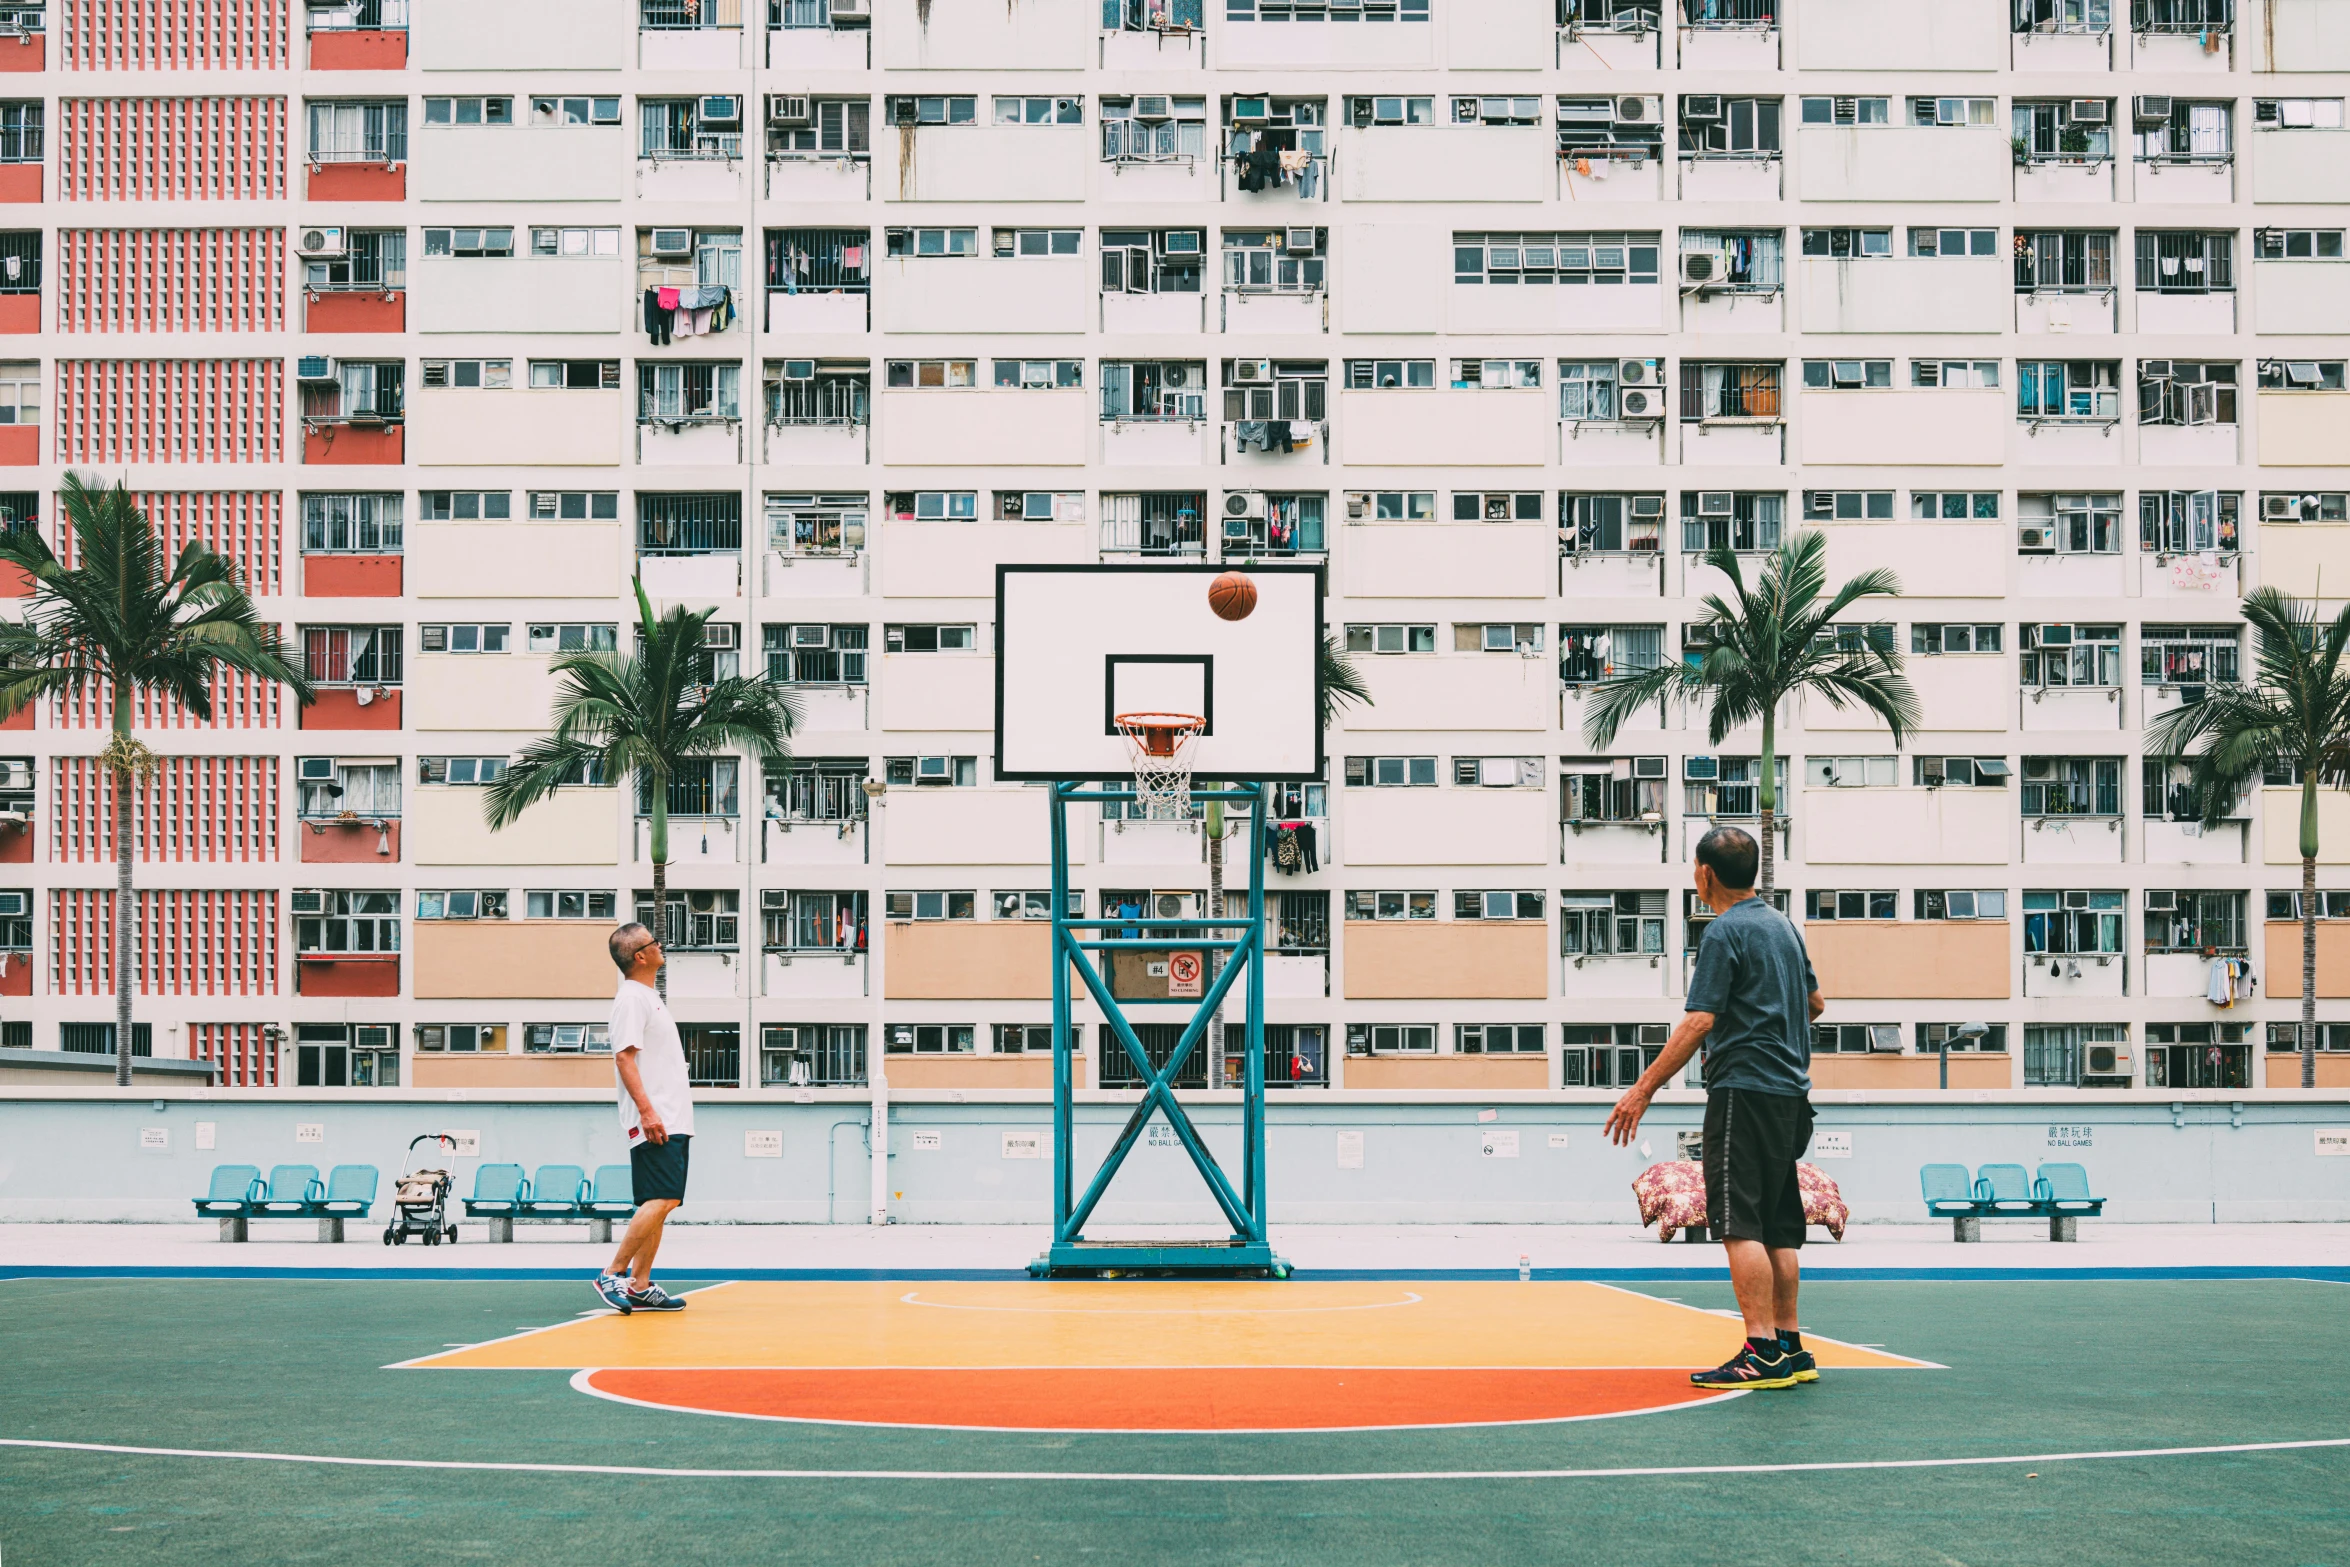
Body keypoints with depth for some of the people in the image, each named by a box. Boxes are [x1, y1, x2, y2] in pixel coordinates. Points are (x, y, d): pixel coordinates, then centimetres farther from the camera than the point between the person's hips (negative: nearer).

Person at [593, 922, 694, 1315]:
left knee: (662, 1204, 7)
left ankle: (640, 1285, 9)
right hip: (655, 1121, -10)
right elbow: (624, 1057, -18)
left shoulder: (650, 998, 20)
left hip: (671, 1121, 10)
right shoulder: (632, 998, -10)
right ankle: (613, 1274, -10)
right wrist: (647, 1110, -25)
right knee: (661, 1201, -15)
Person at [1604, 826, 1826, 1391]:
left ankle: (1762, 1353, -14)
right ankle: (1789, 1348, 12)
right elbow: (1814, 1003, 25)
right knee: (1778, 1227, 11)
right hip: (1790, 1092, 9)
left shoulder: (1725, 932, -10)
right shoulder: (1784, 925, 15)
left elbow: (1699, 1021, -17)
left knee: (1739, 1224, -9)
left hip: (1744, 1090, -9)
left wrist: (1644, 1088, -15)